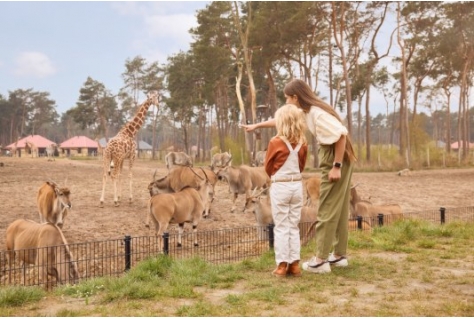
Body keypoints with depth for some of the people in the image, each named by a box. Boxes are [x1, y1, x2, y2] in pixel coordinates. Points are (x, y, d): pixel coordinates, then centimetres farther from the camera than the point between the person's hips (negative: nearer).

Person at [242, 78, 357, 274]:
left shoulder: (318, 113, -20)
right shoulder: (306, 112, 10)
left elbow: (341, 134, -28)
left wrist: (336, 167, -26)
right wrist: (256, 126, 30)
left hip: (337, 162, -10)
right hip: (337, 162, 10)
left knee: (327, 211, -6)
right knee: (339, 209, 12)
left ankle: (320, 260, -2)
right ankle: (340, 255, 20)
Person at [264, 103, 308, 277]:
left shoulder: (275, 142, -13)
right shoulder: (302, 143, 0)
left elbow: (268, 167, -2)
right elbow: (302, 166, 11)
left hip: (280, 187, -4)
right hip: (297, 185, 4)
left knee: (281, 227, 3)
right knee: (294, 226, 12)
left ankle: (282, 265, 5)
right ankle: (294, 264, 13)